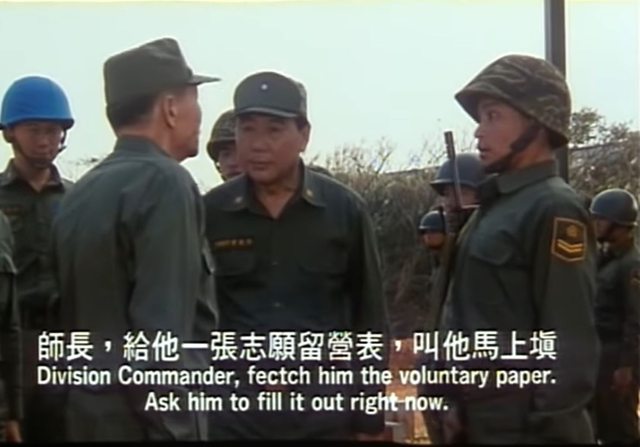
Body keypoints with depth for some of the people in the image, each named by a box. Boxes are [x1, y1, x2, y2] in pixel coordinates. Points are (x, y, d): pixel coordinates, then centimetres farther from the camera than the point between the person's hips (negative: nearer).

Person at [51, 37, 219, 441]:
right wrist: (176, 434, -20)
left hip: (86, 415, 8)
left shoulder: (79, 193, 11)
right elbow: (163, 335, -21)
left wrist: (85, 408, 20)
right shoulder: (164, 183, -14)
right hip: (143, 420, -8)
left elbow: (71, 320, 14)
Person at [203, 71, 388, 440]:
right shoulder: (210, 213, 1)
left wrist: (370, 417, 3)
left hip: (325, 409, 0)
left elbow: (370, 317, 4)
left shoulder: (345, 209, 0)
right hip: (232, 411, 0)